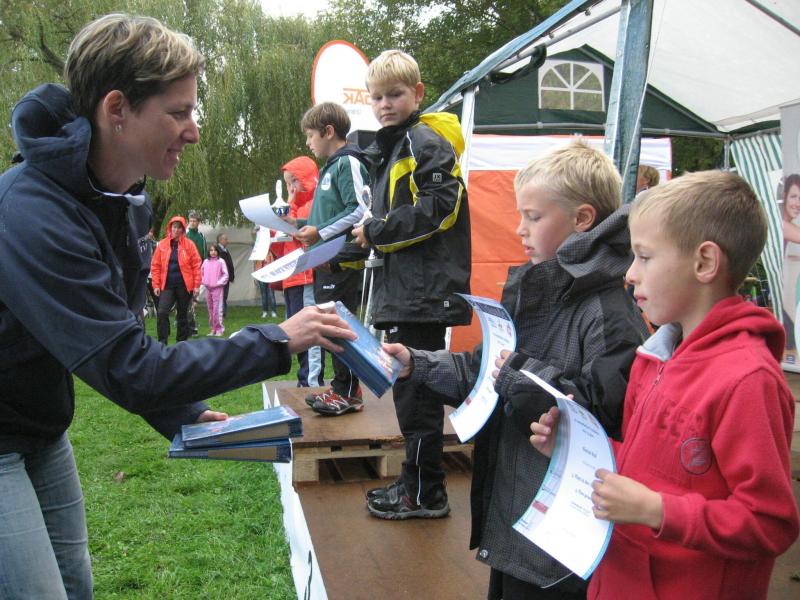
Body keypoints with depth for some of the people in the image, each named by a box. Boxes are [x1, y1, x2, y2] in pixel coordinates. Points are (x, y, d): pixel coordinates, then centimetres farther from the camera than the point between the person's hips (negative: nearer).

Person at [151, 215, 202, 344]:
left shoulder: (189, 245, -1)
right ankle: (162, 342, -6)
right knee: (162, 312, -13)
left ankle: (181, 342, 20)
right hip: (167, 285, 1)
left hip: (184, 285, -1)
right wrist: (156, 285, -3)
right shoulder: (162, 245, 3)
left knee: (182, 314, 9)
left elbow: (196, 266, -2)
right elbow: (155, 266, 3)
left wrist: (197, 285, -8)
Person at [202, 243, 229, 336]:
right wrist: (204, 282, 2)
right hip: (208, 288, 5)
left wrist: (218, 283, -11)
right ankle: (213, 329, 18)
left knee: (217, 309, -7)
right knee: (210, 309, 10)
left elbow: (225, 275, -3)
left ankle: (219, 329, -1)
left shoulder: (221, 261, -3)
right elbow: (202, 273, 16)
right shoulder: (206, 261, 9)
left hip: (217, 288, -5)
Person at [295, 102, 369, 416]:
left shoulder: (348, 163, -10)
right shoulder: (330, 166, 19)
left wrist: (321, 233, -17)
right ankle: (341, 385, 22)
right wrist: (304, 224, 15)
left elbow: (360, 210, -20)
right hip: (326, 261, 10)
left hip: (343, 260, -10)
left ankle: (348, 392, 1)